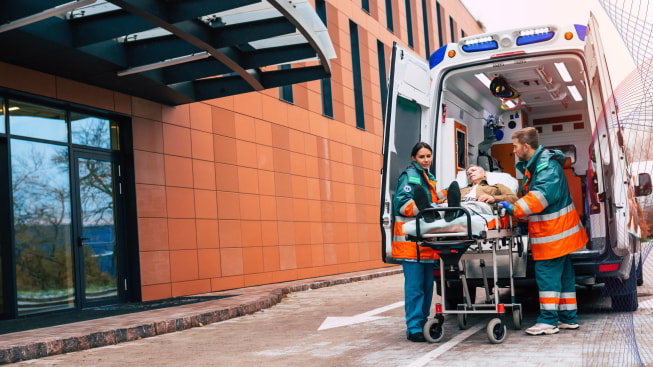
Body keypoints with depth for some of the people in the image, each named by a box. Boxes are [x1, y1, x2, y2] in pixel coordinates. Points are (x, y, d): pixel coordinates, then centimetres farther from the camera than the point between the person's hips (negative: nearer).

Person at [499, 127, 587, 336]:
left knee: (547, 272, -8)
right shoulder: (532, 165, 14)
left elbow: (542, 195, -30)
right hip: (557, 232, 10)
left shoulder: (547, 165, -18)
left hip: (553, 232, -10)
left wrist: (515, 209, -28)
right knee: (563, 272, 13)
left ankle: (548, 320, -5)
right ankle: (568, 318, 21)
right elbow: (529, 193, 25)